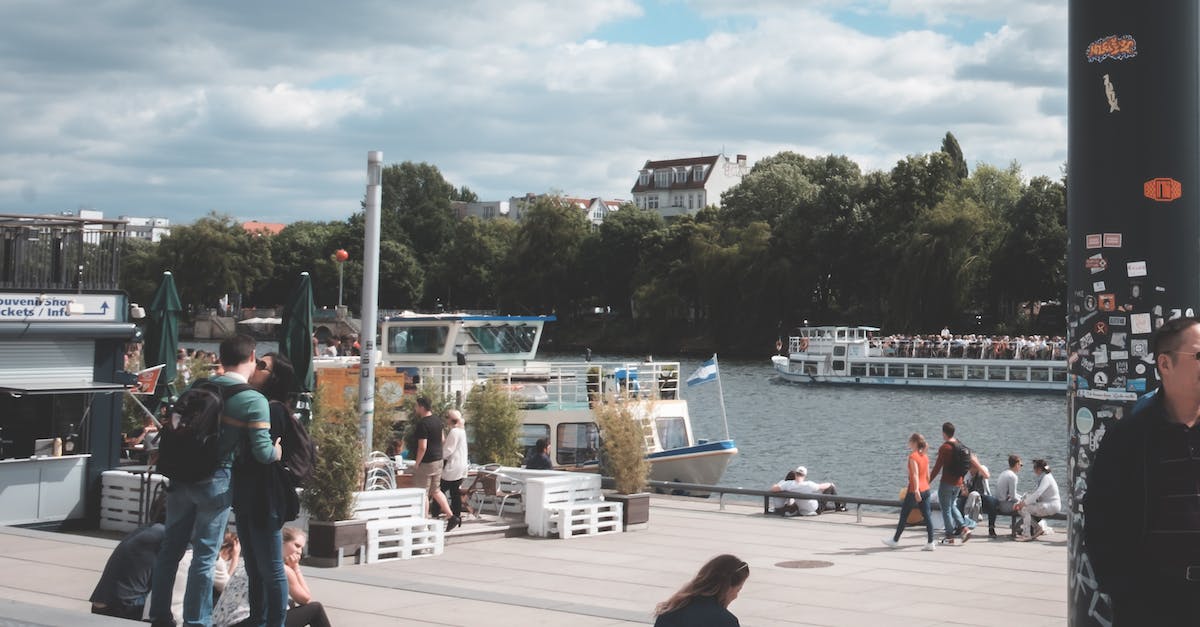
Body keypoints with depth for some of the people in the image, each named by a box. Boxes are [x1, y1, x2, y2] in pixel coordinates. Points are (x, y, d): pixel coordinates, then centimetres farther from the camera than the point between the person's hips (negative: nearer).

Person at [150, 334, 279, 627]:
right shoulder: (254, 401, -11)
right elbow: (262, 452, -15)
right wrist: (278, 452, 5)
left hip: (181, 479, 5)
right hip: (214, 484, -5)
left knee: (170, 548, 14)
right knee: (204, 556, 3)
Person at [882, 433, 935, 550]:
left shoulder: (912, 456, -14)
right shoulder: (925, 457, 8)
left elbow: (915, 474, -23)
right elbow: (927, 475, 14)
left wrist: (916, 490, -29)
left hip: (914, 490, -7)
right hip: (926, 489, 7)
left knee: (904, 515, 7)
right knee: (927, 515, 4)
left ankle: (895, 540, 19)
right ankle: (930, 543, 0)